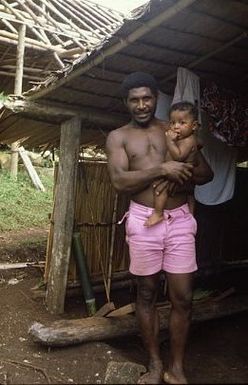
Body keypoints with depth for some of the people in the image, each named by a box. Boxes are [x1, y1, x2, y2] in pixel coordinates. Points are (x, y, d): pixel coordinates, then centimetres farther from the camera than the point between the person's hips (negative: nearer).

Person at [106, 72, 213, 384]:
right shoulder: (118, 137, 6)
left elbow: (206, 172, 9)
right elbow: (119, 181, -9)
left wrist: (180, 177, -12)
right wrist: (162, 169, -17)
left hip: (180, 220, 1)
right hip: (144, 221, -1)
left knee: (183, 298, 3)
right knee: (146, 294, 9)